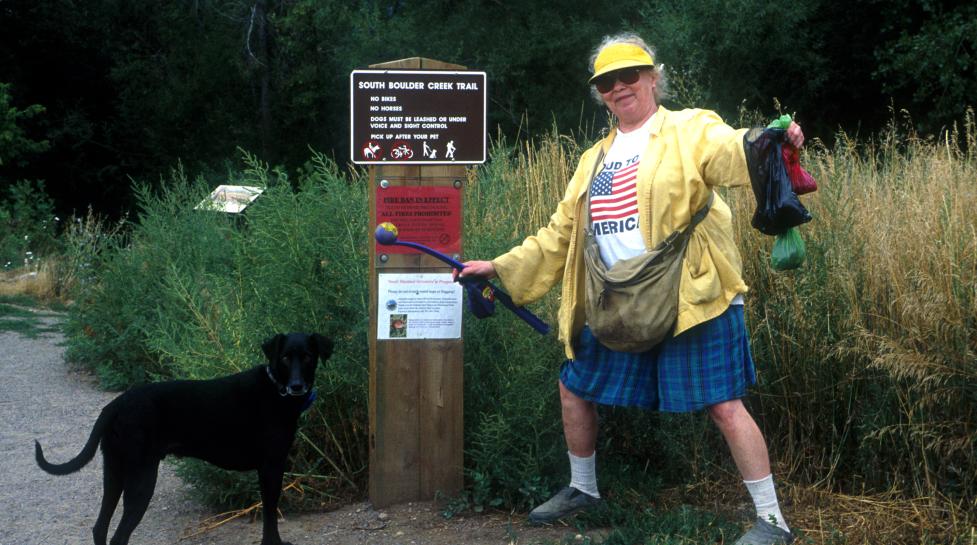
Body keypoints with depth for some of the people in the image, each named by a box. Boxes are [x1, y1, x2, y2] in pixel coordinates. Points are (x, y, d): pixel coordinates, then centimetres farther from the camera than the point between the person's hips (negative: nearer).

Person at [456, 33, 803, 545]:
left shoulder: (689, 130, -2)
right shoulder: (595, 160, 18)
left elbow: (734, 150, -24)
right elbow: (560, 235, 22)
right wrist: (502, 268, 16)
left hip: (690, 301, -7)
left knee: (724, 406, -8)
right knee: (574, 388, 15)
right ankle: (582, 489, 36)